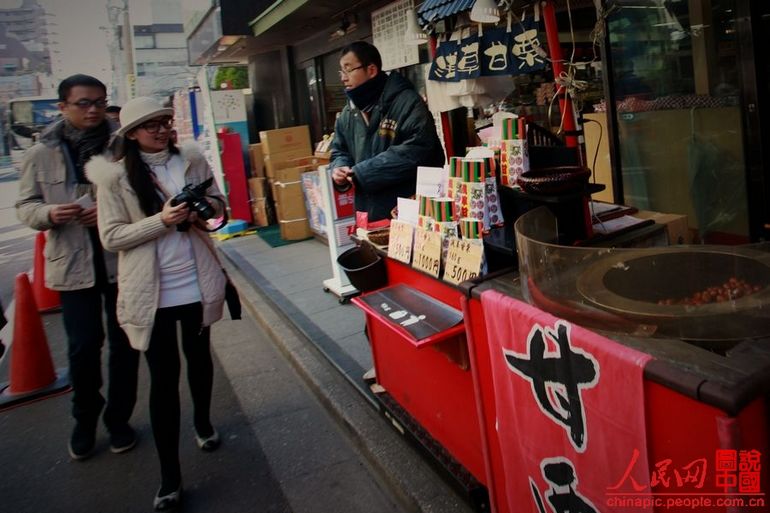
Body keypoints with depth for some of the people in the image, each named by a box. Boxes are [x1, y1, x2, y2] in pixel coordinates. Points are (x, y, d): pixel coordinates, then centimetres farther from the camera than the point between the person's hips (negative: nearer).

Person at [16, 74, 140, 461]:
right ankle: (85, 420, 31)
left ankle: (118, 419, 30)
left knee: (124, 344, 10)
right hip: (74, 264, 1)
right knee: (83, 348, 6)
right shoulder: (40, 155, 1)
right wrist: (50, 213, -15)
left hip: (122, 261, 0)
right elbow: (25, 207, 7)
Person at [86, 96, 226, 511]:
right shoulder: (115, 176, -8)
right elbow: (111, 237, -10)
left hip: (198, 284, 3)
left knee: (199, 357, 21)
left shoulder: (192, 160, 1)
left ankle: (202, 422, 49)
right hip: (152, 293, -3)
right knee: (164, 377, 1)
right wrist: (162, 220, -23)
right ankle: (170, 477, 13)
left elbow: (219, 205, 9)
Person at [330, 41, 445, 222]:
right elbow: (339, 151, 24)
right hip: (366, 214, 7)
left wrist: (363, 172, -22)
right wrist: (339, 168, -2)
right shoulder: (347, 114, 13)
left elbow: (416, 150, -24)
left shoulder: (407, 102, -12)